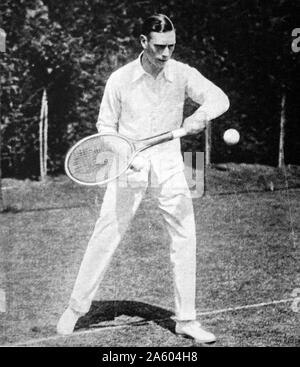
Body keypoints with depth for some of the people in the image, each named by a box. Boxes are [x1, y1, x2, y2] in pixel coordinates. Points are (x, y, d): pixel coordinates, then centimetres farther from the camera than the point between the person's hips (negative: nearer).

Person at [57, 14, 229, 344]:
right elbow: (106, 125, 3)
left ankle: (186, 319, 11)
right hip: (128, 166, -1)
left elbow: (219, 98, -10)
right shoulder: (120, 79, -5)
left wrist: (201, 115, -32)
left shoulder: (182, 74, -4)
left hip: (169, 165, 1)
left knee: (185, 239, -2)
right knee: (104, 237, -3)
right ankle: (76, 307, 15)